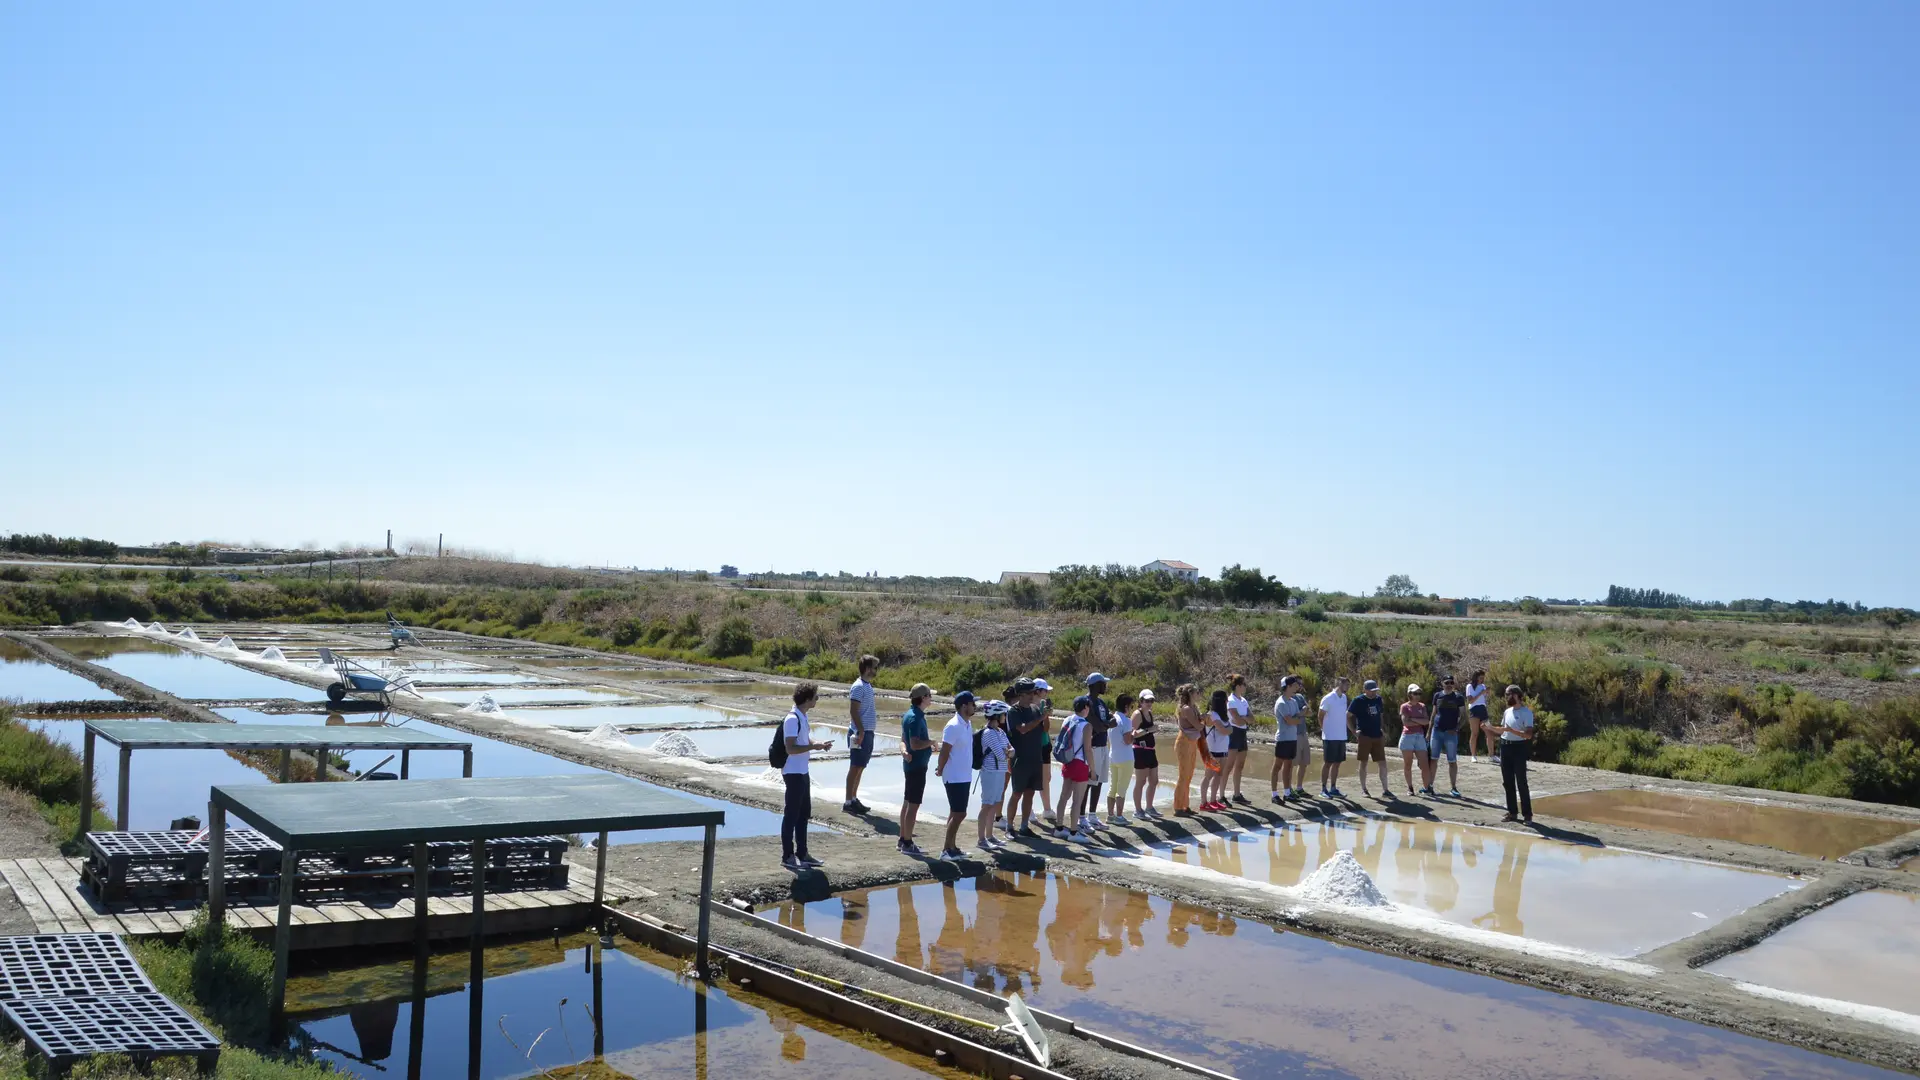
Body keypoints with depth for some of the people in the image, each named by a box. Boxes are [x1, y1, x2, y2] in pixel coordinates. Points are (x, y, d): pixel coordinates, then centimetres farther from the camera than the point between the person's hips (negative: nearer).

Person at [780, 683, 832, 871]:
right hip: (793, 773, -10)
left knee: (804, 813, 15)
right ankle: (787, 856, 7)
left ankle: (802, 854, 23)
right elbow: (791, 748, -25)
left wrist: (819, 744, 6)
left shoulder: (803, 717, 11)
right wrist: (813, 746, -24)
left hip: (802, 772, 10)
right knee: (791, 814, -2)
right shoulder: (793, 719, -20)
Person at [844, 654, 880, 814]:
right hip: (860, 733, -9)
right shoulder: (858, 687, -15)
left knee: (860, 767, 13)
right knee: (855, 767, -5)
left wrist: (874, 717, 16)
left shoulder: (867, 685, 14)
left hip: (867, 732, 9)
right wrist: (861, 731, -23)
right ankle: (848, 802, 0)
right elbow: (853, 711, -20)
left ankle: (854, 798, 21)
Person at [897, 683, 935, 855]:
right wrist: (931, 742, -11)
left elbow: (904, 740, 12)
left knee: (908, 802, 16)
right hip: (917, 765, -10)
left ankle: (903, 839, 24)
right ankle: (907, 844, 2)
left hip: (912, 763, 10)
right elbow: (915, 744, -26)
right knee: (913, 804, -3)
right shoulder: (915, 718, -20)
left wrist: (904, 751, -8)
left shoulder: (910, 715, 11)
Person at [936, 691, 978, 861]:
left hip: (965, 776, 9)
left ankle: (952, 847, 21)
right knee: (959, 813, -8)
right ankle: (946, 850, -2)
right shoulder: (953, 726, -20)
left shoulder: (968, 724, 8)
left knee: (956, 813, 14)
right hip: (955, 777, -9)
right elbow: (944, 752, -16)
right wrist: (941, 771, -6)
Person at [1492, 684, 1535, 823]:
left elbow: (1528, 735, -18)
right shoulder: (1507, 711, 11)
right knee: (1508, 782, 9)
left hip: (1519, 748, -7)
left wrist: (1511, 730, -26)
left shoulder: (1526, 712, -11)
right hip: (1505, 747, 7)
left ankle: (1527, 814, 0)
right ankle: (1512, 812, 16)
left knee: (1521, 783, -6)